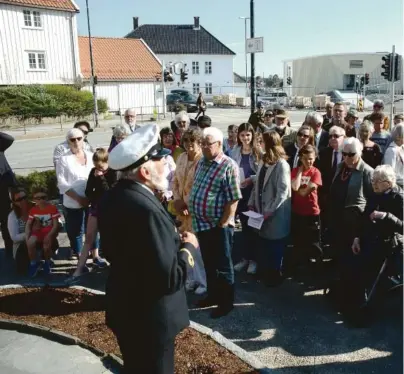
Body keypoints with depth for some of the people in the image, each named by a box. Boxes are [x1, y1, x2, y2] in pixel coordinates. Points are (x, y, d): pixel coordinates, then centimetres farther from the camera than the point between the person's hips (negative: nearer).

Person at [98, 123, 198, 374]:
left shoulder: (111, 198, -3)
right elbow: (169, 278, -31)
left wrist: (172, 241, 6)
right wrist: (188, 246, -13)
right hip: (150, 319, -8)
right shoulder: (146, 209, -31)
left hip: (124, 310, 8)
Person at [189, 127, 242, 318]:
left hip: (218, 225, -7)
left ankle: (226, 302, 22)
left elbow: (233, 199, -18)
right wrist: (189, 208, 11)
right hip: (201, 223, 8)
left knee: (222, 266, 7)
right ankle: (213, 295, 37)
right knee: (208, 263, 20)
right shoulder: (201, 163, 9)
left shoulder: (229, 166, -15)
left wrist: (223, 224, -18)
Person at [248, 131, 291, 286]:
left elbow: (282, 192, -20)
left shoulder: (282, 164, -16)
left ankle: (274, 276, 28)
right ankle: (263, 273, 32)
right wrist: (252, 203, 3)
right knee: (262, 246, 14)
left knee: (275, 249, 10)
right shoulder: (263, 161, 8)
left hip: (276, 215, -6)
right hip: (262, 212, 7)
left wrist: (269, 211, -20)